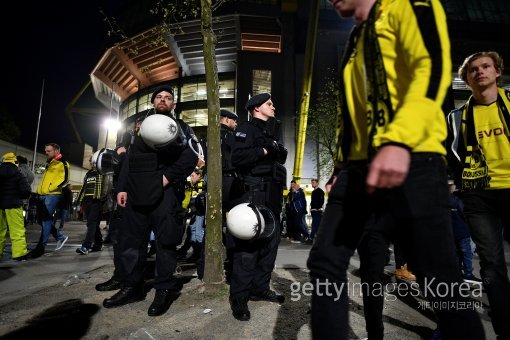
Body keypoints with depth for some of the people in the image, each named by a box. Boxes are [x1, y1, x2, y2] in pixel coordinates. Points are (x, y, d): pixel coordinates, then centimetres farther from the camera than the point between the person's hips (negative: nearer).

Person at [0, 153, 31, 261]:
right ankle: (19, 253, -7)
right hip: (13, 205, -5)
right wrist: (19, 197, 7)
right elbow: (26, 191, -13)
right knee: (17, 230, -5)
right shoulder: (18, 174, -8)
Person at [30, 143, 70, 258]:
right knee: (44, 220, 11)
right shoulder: (49, 163, 22)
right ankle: (60, 237, 23)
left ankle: (41, 247, -2)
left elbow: (65, 179, -16)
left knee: (46, 220, -8)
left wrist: (52, 187, -19)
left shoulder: (62, 163, -6)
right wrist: (40, 189, 20)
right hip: (43, 195, 10)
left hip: (53, 195, -9)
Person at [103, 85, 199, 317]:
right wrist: (123, 187, 10)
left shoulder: (180, 127, 10)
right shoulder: (141, 127, 25)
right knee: (131, 239, 8)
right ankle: (133, 286, 21)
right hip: (137, 191, 6)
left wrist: (168, 177, -14)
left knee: (165, 240, -3)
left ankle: (165, 289, 10)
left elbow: (190, 157, -5)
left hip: (164, 191, -5)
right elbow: (129, 160, 20)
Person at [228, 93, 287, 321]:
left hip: (271, 196, 9)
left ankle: (260, 289, 21)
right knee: (248, 244, -9)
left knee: (270, 242, 10)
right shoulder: (246, 128, -2)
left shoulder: (270, 132, 24)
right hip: (254, 193, -9)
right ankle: (239, 298, 0)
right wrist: (265, 151, -14)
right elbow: (237, 157, -18)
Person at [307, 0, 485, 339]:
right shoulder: (355, 44, 28)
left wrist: (398, 141, -27)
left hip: (411, 161, -7)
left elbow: (433, 66, -12)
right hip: (360, 167, 7)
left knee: (440, 281, 0)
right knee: (325, 263, 1)